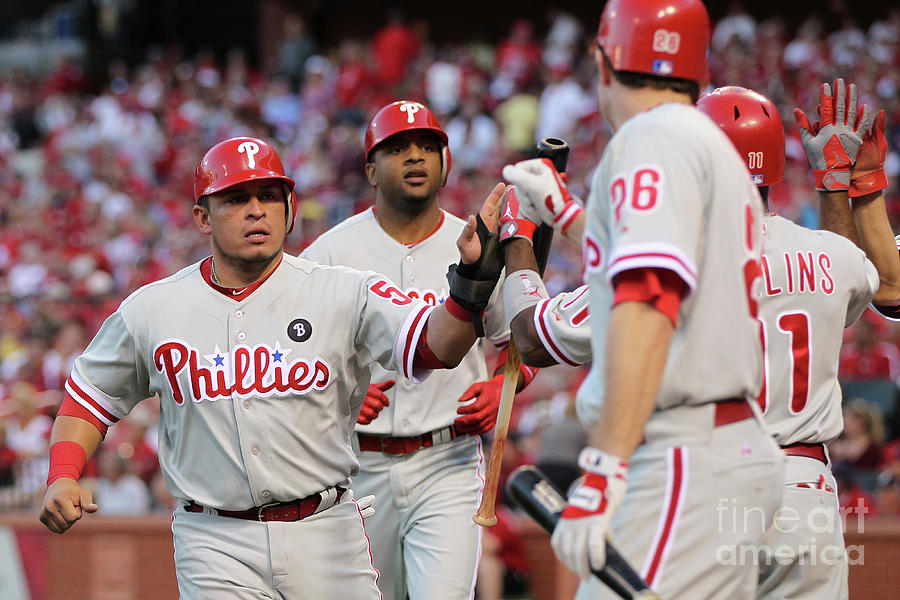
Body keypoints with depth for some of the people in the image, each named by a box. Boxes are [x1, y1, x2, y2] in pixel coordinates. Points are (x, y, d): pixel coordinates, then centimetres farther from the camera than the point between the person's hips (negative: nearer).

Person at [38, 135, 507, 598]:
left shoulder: (344, 295, -2)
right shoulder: (150, 311, 3)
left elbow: (435, 347, -15)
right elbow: (90, 395, 16)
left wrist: (471, 277, -34)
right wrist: (61, 477, -1)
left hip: (326, 536, 0)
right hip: (215, 545, 0)